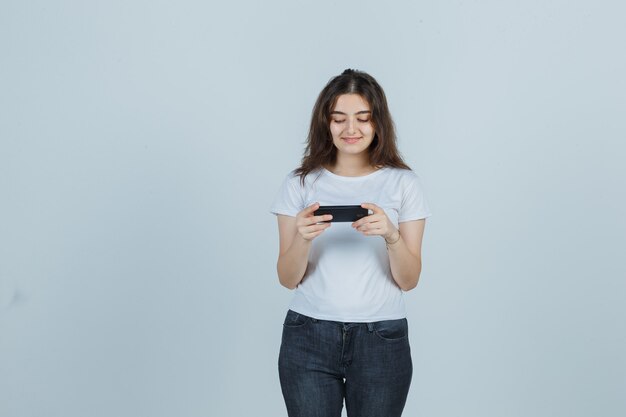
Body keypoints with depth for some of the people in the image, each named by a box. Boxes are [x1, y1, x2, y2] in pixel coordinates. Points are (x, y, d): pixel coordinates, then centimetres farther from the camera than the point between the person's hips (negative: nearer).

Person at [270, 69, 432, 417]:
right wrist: (303, 238, -18)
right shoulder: (300, 183, 2)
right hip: (309, 338, 0)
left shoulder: (404, 183, 1)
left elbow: (409, 280, -2)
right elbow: (288, 279, 1)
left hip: (382, 339, 0)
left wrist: (391, 236, -20)